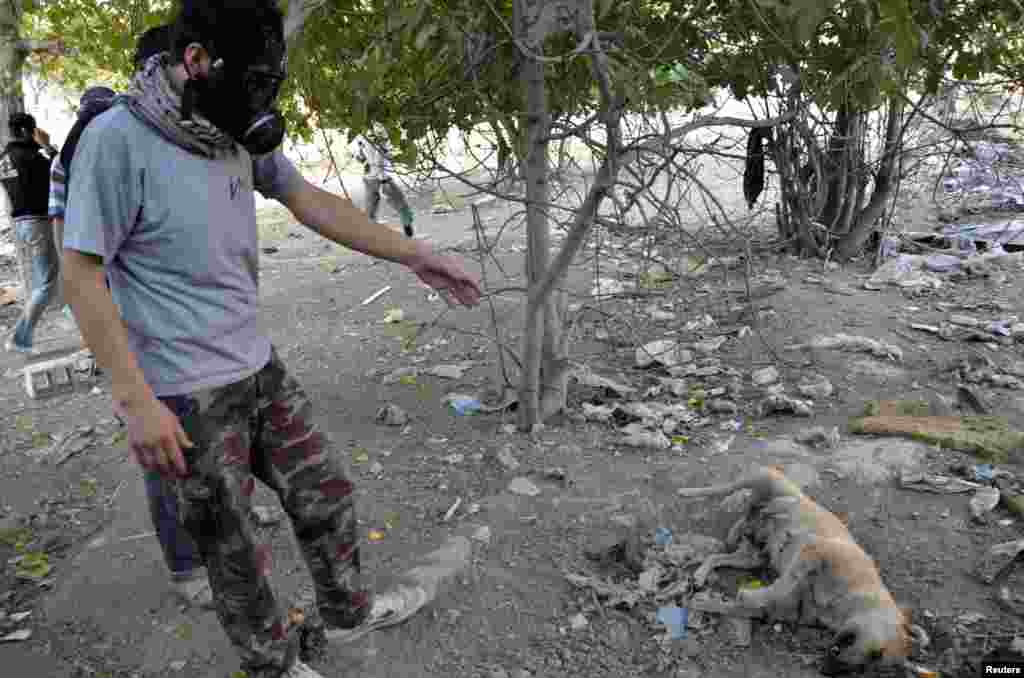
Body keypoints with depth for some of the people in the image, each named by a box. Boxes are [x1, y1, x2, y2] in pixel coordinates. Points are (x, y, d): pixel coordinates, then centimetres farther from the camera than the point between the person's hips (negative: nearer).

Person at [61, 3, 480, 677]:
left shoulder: (241, 137, 4)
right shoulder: (117, 141, -17)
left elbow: (313, 202, 9)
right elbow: (83, 275, -15)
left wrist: (416, 255, 6)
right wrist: (136, 400, -18)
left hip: (261, 367, 7)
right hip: (190, 396, -7)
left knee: (328, 495, 17)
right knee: (233, 549, 10)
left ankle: (348, 610, 41)